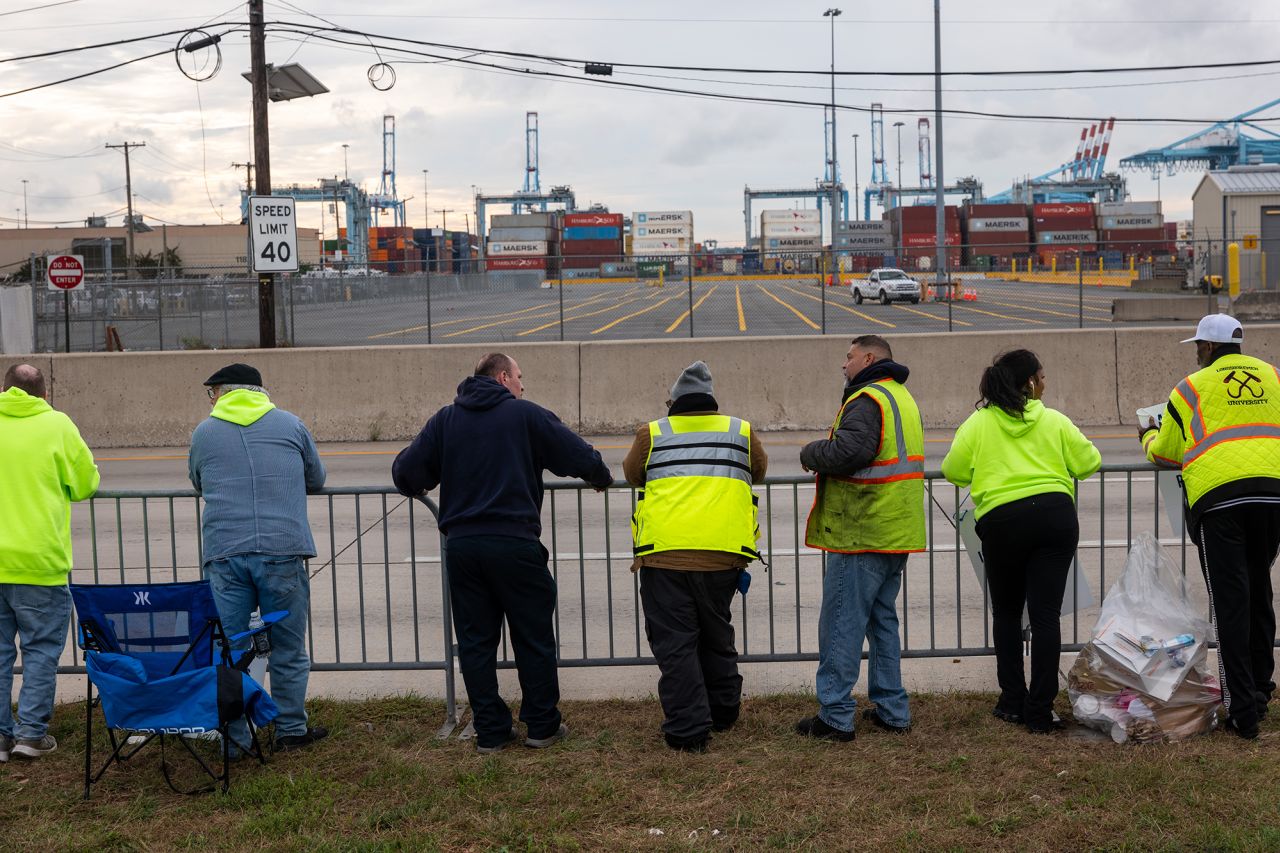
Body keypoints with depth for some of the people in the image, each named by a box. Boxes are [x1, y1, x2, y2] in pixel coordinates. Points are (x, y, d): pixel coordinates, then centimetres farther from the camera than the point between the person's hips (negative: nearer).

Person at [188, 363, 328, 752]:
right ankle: (291, 729, 15)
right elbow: (316, 479, 21)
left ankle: (235, 738, 8)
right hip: (283, 550, 0)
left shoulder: (204, 431, 10)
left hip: (224, 553, 1)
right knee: (288, 646, 9)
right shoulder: (289, 424, 10)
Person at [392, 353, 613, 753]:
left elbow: (406, 471, 5)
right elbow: (580, 455, 1)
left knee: (475, 640, 10)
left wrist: (418, 488, 27)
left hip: (461, 546, 3)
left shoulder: (444, 420, 9)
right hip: (515, 544, -3)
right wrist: (602, 478, 22)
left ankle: (490, 730, 12)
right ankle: (542, 725, 16)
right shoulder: (527, 415, 0)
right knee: (533, 637, 9)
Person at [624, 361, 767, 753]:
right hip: (722, 555, 2)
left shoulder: (652, 434, 9)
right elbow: (759, 471, 30)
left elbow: (632, 474, 26)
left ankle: (687, 729, 1)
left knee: (675, 642, 4)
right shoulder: (741, 431, 13)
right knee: (716, 634, 21)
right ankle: (723, 711, 33)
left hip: (663, 555, -2)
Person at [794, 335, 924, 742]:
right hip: (897, 533, 10)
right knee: (883, 619, 17)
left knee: (841, 624, -4)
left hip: (861, 533, -10)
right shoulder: (901, 397, 19)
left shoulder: (867, 400, -15)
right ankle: (891, 710, 21)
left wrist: (811, 453, -9)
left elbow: (848, 452, -29)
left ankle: (835, 715, -1)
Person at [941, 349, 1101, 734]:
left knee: (1006, 612, 16)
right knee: (1046, 613, 2)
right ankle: (1040, 711, 0)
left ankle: (1013, 702, 17)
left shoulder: (978, 423, 5)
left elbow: (953, 471, 4)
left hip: (1002, 520, 0)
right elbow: (1089, 462, 6)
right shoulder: (1054, 421, 6)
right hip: (1055, 515, 0)